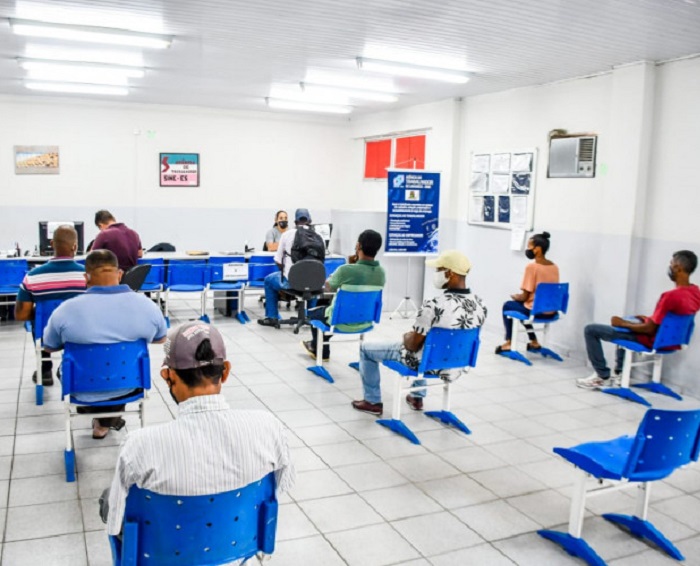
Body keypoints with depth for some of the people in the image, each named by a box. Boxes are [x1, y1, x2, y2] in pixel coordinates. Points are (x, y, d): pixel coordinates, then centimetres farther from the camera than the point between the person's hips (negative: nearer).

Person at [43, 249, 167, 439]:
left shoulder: (66, 309, -20)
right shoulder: (147, 304, -15)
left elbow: (49, 346, -1)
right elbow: (161, 339, 3)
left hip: (85, 392, -1)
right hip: (128, 388, 1)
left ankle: (100, 416, 44)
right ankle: (106, 421, 45)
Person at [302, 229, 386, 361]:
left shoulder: (346, 270, -29)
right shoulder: (381, 272, -12)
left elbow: (328, 288, -8)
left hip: (343, 322, -5)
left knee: (313, 313, 27)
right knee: (327, 308, 34)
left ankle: (322, 351, 43)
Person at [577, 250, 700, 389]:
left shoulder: (671, 296, -30)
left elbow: (649, 329, -24)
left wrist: (622, 323, -11)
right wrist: (650, 319, 14)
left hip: (651, 340, -9)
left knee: (590, 330, -5)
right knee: (630, 320, 39)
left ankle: (603, 377, 5)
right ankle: (619, 371, 33)